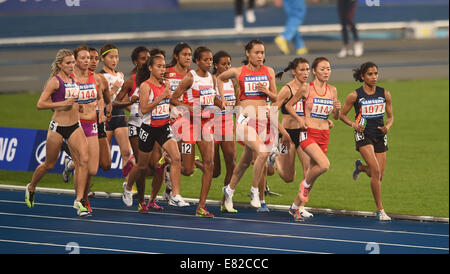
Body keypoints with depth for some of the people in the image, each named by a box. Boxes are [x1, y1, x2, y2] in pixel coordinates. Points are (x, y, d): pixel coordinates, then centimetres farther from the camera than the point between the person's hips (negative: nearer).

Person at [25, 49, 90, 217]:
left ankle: (79, 200, -12)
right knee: (49, 164, 10)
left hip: (75, 126, 5)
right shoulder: (55, 81, -12)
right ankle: (31, 188, 38)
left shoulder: (73, 79, 9)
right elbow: (40, 104, -17)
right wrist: (62, 104, -22)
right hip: (58, 127, -5)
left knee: (83, 160, -14)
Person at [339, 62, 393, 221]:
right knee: (376, 171, -19)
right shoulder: (355, 96, -5)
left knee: (379, 176, 6)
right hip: (363, 135, -4)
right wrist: (353, 124, -13)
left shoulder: (384, 94, 4)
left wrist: (388, 126, -9)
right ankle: (380, 210, -11)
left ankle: (360, 167, 42)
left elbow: (390, 116, 13)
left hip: (380, 136, 4)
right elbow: (342, 115, 5)